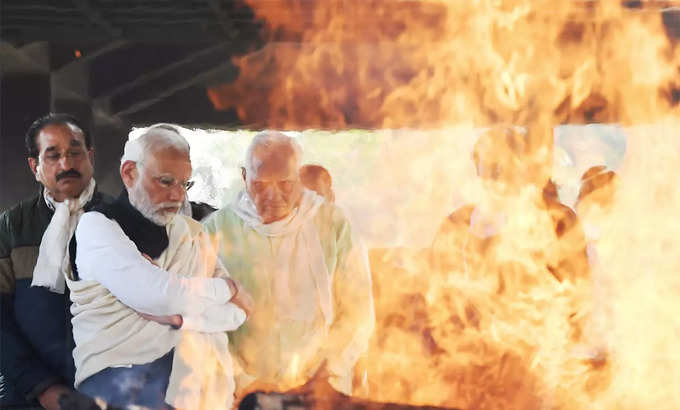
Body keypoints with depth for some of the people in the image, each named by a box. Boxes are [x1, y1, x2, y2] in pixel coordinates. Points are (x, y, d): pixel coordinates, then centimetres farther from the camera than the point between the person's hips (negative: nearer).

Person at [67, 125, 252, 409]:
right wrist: (227, 288, 2)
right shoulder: (96, 225, 1)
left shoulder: (192, 234, 17)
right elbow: (157, 296, -13)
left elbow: (236, 312, 8)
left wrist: (179, 316, -9)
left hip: (196, 384, 4)